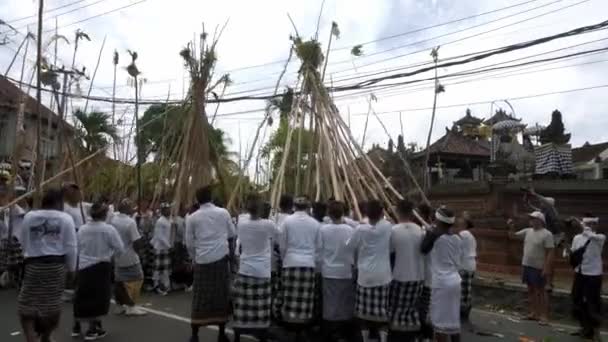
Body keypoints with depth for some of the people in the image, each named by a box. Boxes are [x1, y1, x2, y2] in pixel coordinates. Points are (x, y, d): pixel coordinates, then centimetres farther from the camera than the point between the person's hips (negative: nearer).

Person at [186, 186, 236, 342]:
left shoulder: (192, 218, 1)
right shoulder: (223, 212, 2)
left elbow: (189, 243, 6)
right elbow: (232, 235, 10)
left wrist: (194, 258, 22)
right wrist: (231, 251, 27)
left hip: (202, 260, 0)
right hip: (221, 258, 0)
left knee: (200, 297, 6)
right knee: (222, 295, 8)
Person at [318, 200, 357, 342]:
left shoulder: (323, 229, -10)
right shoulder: (349, 229, -11)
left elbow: (319, 249, -3)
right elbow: (353, 249, -3)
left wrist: (322, 265, 11)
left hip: (329, 271, 0)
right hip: (345, 271, 0)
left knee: (330, 302, 8)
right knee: (345, 302, 13)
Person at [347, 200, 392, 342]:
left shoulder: (361, 229, -10)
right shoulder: (388, 227, -6)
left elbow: (350, 246, 2)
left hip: (365, 275, -1)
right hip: (383, 275, 1)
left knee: (365, 310, 10)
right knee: (383, 310, 6)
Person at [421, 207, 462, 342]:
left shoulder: (434, 234, -13)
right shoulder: (457, 237, 5)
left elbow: (423, 250, 0)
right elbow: (458, 260, 14)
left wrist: (429, 233, 8)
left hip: (441, 282, -7)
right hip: (455, 280, 7)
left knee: (440, 320, 1)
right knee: (454, 319, 16)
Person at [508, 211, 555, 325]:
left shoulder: (546, 234, -14)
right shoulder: (527, 231, 6)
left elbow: (550, 253, -16)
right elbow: (514, 235, 16)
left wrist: (547, 268, -21)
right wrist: (511, 227, -4)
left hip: (539, 268, -7)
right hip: (527, 266, 7)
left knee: (540, 291, -1)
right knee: (531, 290, 14)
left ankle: (544, 316, 6)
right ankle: (534, 313, 24)